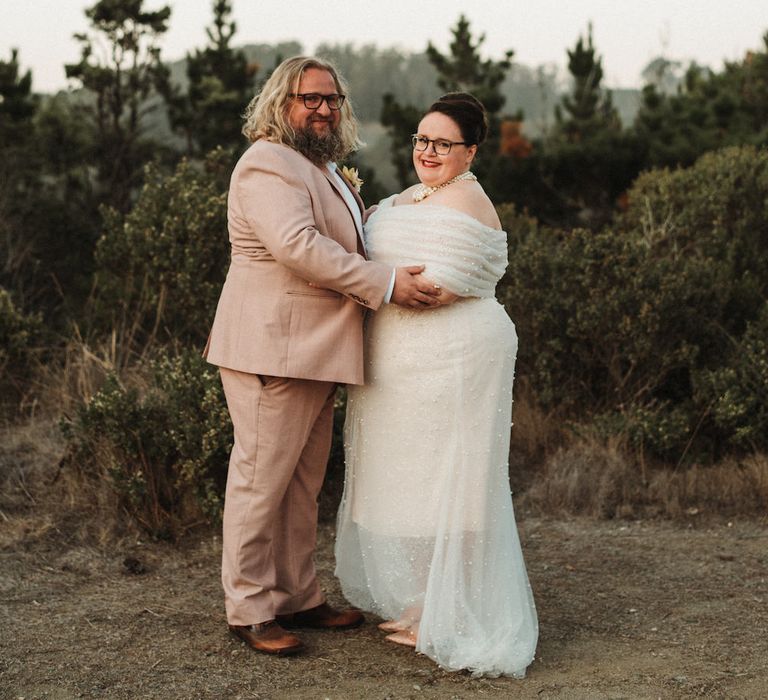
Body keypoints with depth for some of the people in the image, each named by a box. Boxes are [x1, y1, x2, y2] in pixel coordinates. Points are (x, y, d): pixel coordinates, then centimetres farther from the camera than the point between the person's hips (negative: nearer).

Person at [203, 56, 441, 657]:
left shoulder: (326, 170, 22)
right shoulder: (269, 165, -12)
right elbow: (299, 247, -26)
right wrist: (387, 283, -25)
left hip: (315, 354, 10)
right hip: (272, 351, -10)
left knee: (303, 484, 16)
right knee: (262, 480, -2)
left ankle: (297, 598, 26)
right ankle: (249, 610, 7)